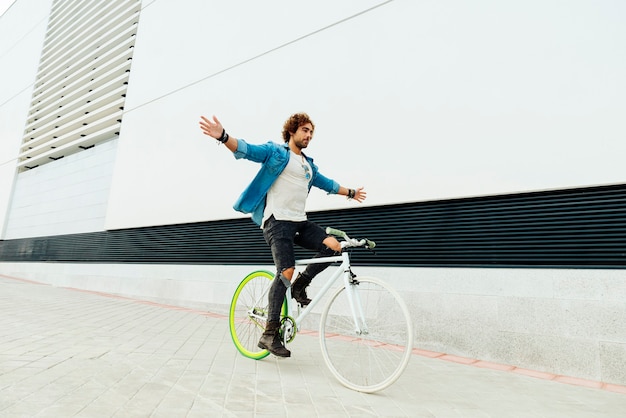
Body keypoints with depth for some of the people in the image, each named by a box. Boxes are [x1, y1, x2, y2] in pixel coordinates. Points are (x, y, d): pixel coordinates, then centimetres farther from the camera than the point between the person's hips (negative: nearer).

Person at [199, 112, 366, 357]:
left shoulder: (309, 165, 24)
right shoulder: (275, 152, 3)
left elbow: (327, 183, 37)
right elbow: (247, 150, -11)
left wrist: (350, 192, 46)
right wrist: (223, 137, -29)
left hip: (300, 222, 7)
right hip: (277, 221, -7)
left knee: (333, 247, -15)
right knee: (286, 272, -19)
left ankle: (299, 286, 7)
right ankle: (269, 334, -6)